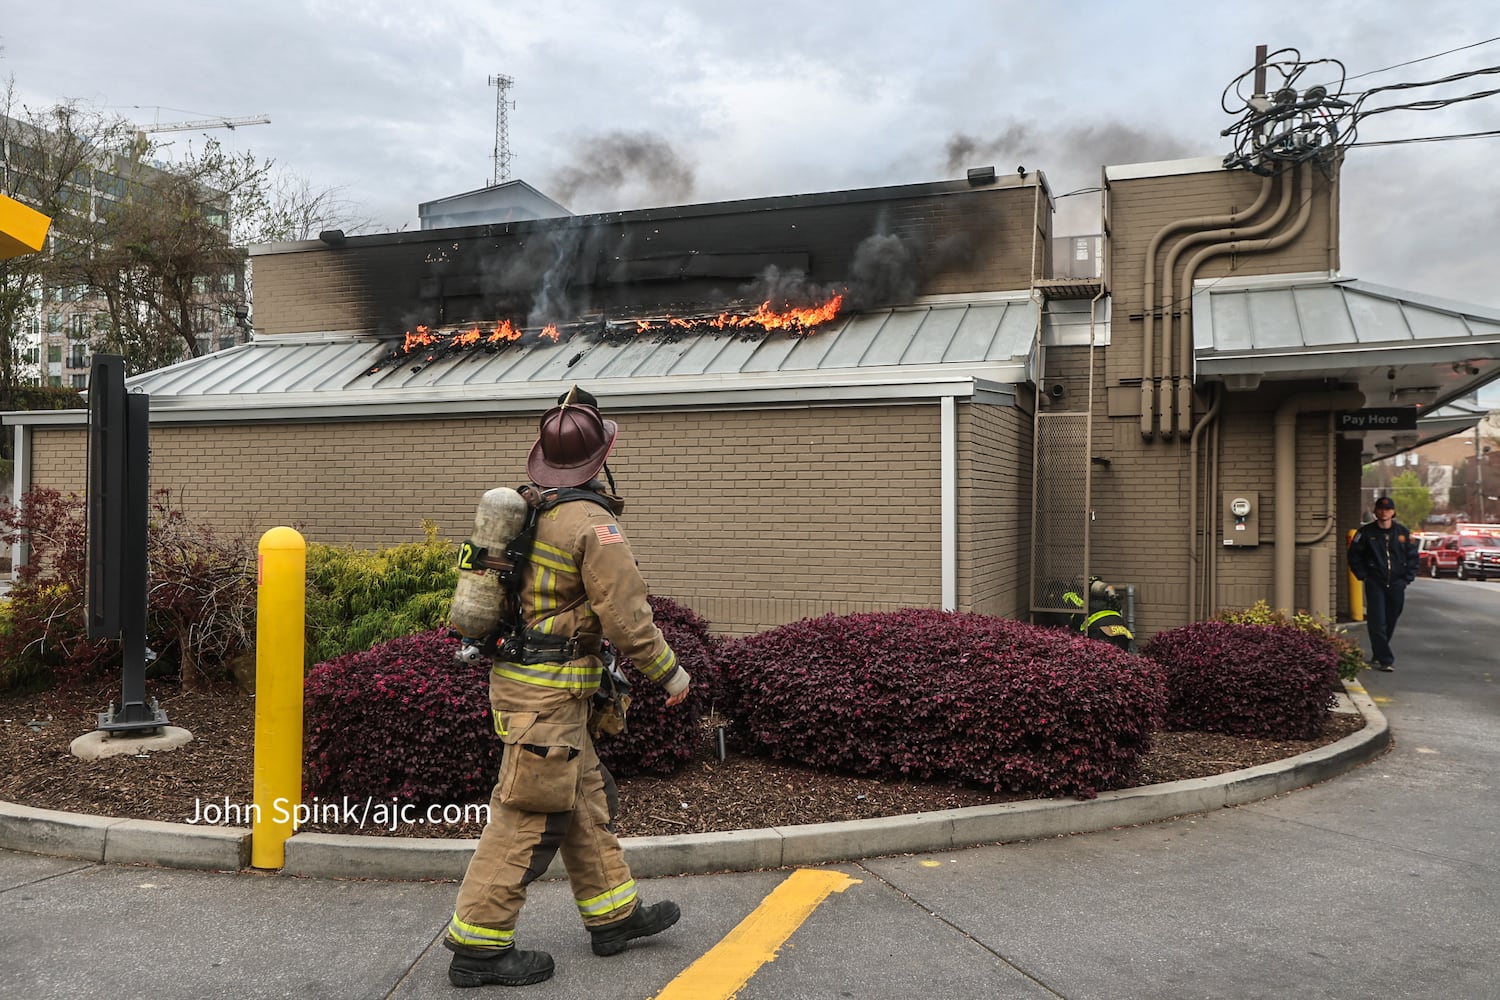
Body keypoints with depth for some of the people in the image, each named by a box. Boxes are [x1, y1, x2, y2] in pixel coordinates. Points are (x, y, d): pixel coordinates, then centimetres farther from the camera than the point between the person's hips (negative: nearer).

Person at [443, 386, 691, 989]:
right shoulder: (592, 523, -17)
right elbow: (626, 615, -17)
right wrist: (669, 671, -4)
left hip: (514, 676, 9)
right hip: (550, 691, -9)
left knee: (585, 798, 18)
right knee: (529, 815, -1)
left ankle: (613, 915, 30)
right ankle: (478, 946, 7)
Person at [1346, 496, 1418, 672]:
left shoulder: (1403, 532, 6)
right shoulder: (1366, 532, -1)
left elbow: (1412, 557, 13)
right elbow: (1354, 555, 5)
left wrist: (1407, 578, 4)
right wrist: (1363, 576, -3)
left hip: (1396, 585, 3)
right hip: (1375, 584, -3)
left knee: (1390, 621, 10)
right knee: (1377, 622, -10)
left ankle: (1378, 654, 26)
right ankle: (1385, 659, -9)